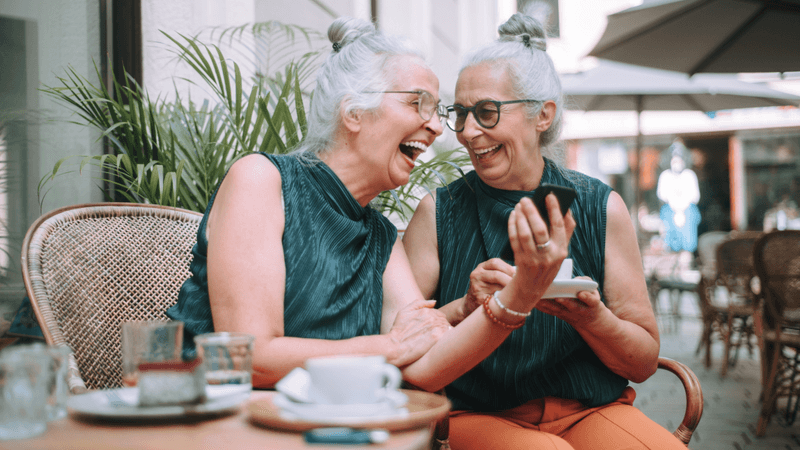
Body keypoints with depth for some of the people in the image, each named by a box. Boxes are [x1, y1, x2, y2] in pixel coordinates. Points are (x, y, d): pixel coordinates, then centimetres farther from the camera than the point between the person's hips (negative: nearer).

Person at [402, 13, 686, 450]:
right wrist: (465, 309, -21)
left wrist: (589, 317, -17)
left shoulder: (601, 207, 3)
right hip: (476, 415, -2)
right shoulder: (438, 212, 1)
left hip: (592, 411, 2)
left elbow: (645, 360, 3)